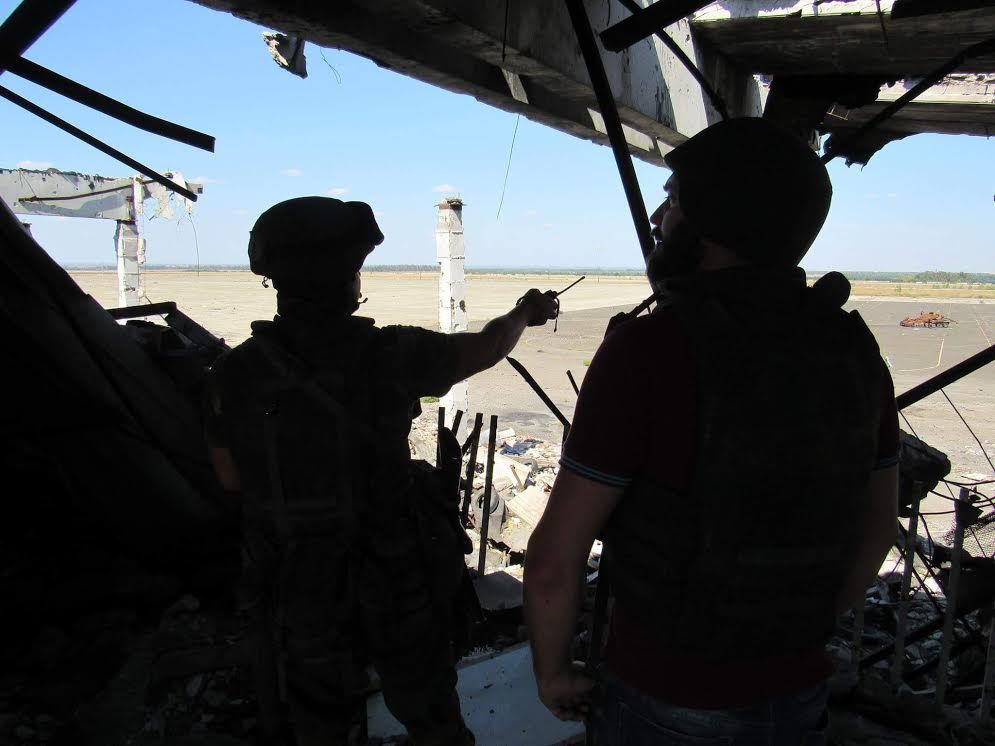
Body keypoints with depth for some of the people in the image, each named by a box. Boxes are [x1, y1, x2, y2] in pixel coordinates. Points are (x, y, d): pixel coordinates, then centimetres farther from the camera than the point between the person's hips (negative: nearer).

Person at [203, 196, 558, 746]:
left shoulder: (235, 374, -14)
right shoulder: (390, 355, -18)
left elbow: (231, 478, 2)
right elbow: (484, 348, 1)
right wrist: (524, 313, 22)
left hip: (298, 595, 1)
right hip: (398, 586, -1)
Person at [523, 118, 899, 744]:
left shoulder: (645, 352, -25)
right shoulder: (855, 350, -6)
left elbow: (554, 560, -21)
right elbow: (878, 524, 7)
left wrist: (553, 671, -2)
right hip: (798, 696, 5)